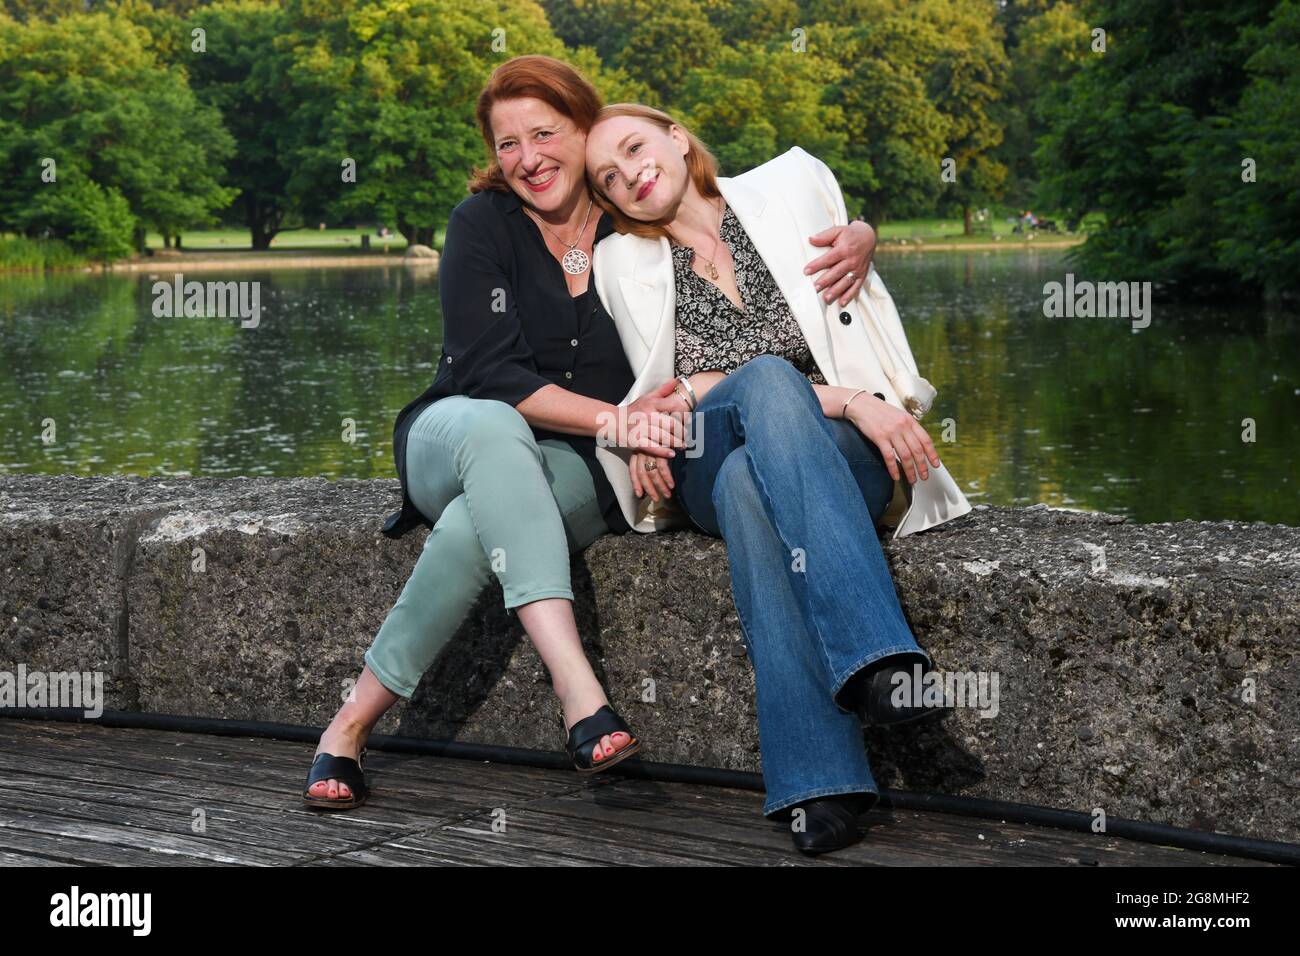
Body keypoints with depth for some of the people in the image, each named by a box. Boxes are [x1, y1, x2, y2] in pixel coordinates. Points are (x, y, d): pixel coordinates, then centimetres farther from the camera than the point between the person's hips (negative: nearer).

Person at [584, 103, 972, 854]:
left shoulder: (791, 186, 11)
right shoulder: (622, 264, 10)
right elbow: (681, 395, -2)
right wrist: (841, 398, -13)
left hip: (844, 454, 0)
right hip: (708, 473, 0)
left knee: (750, 481, -37)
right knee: (767, 378, -36)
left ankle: (813, 785, -50)